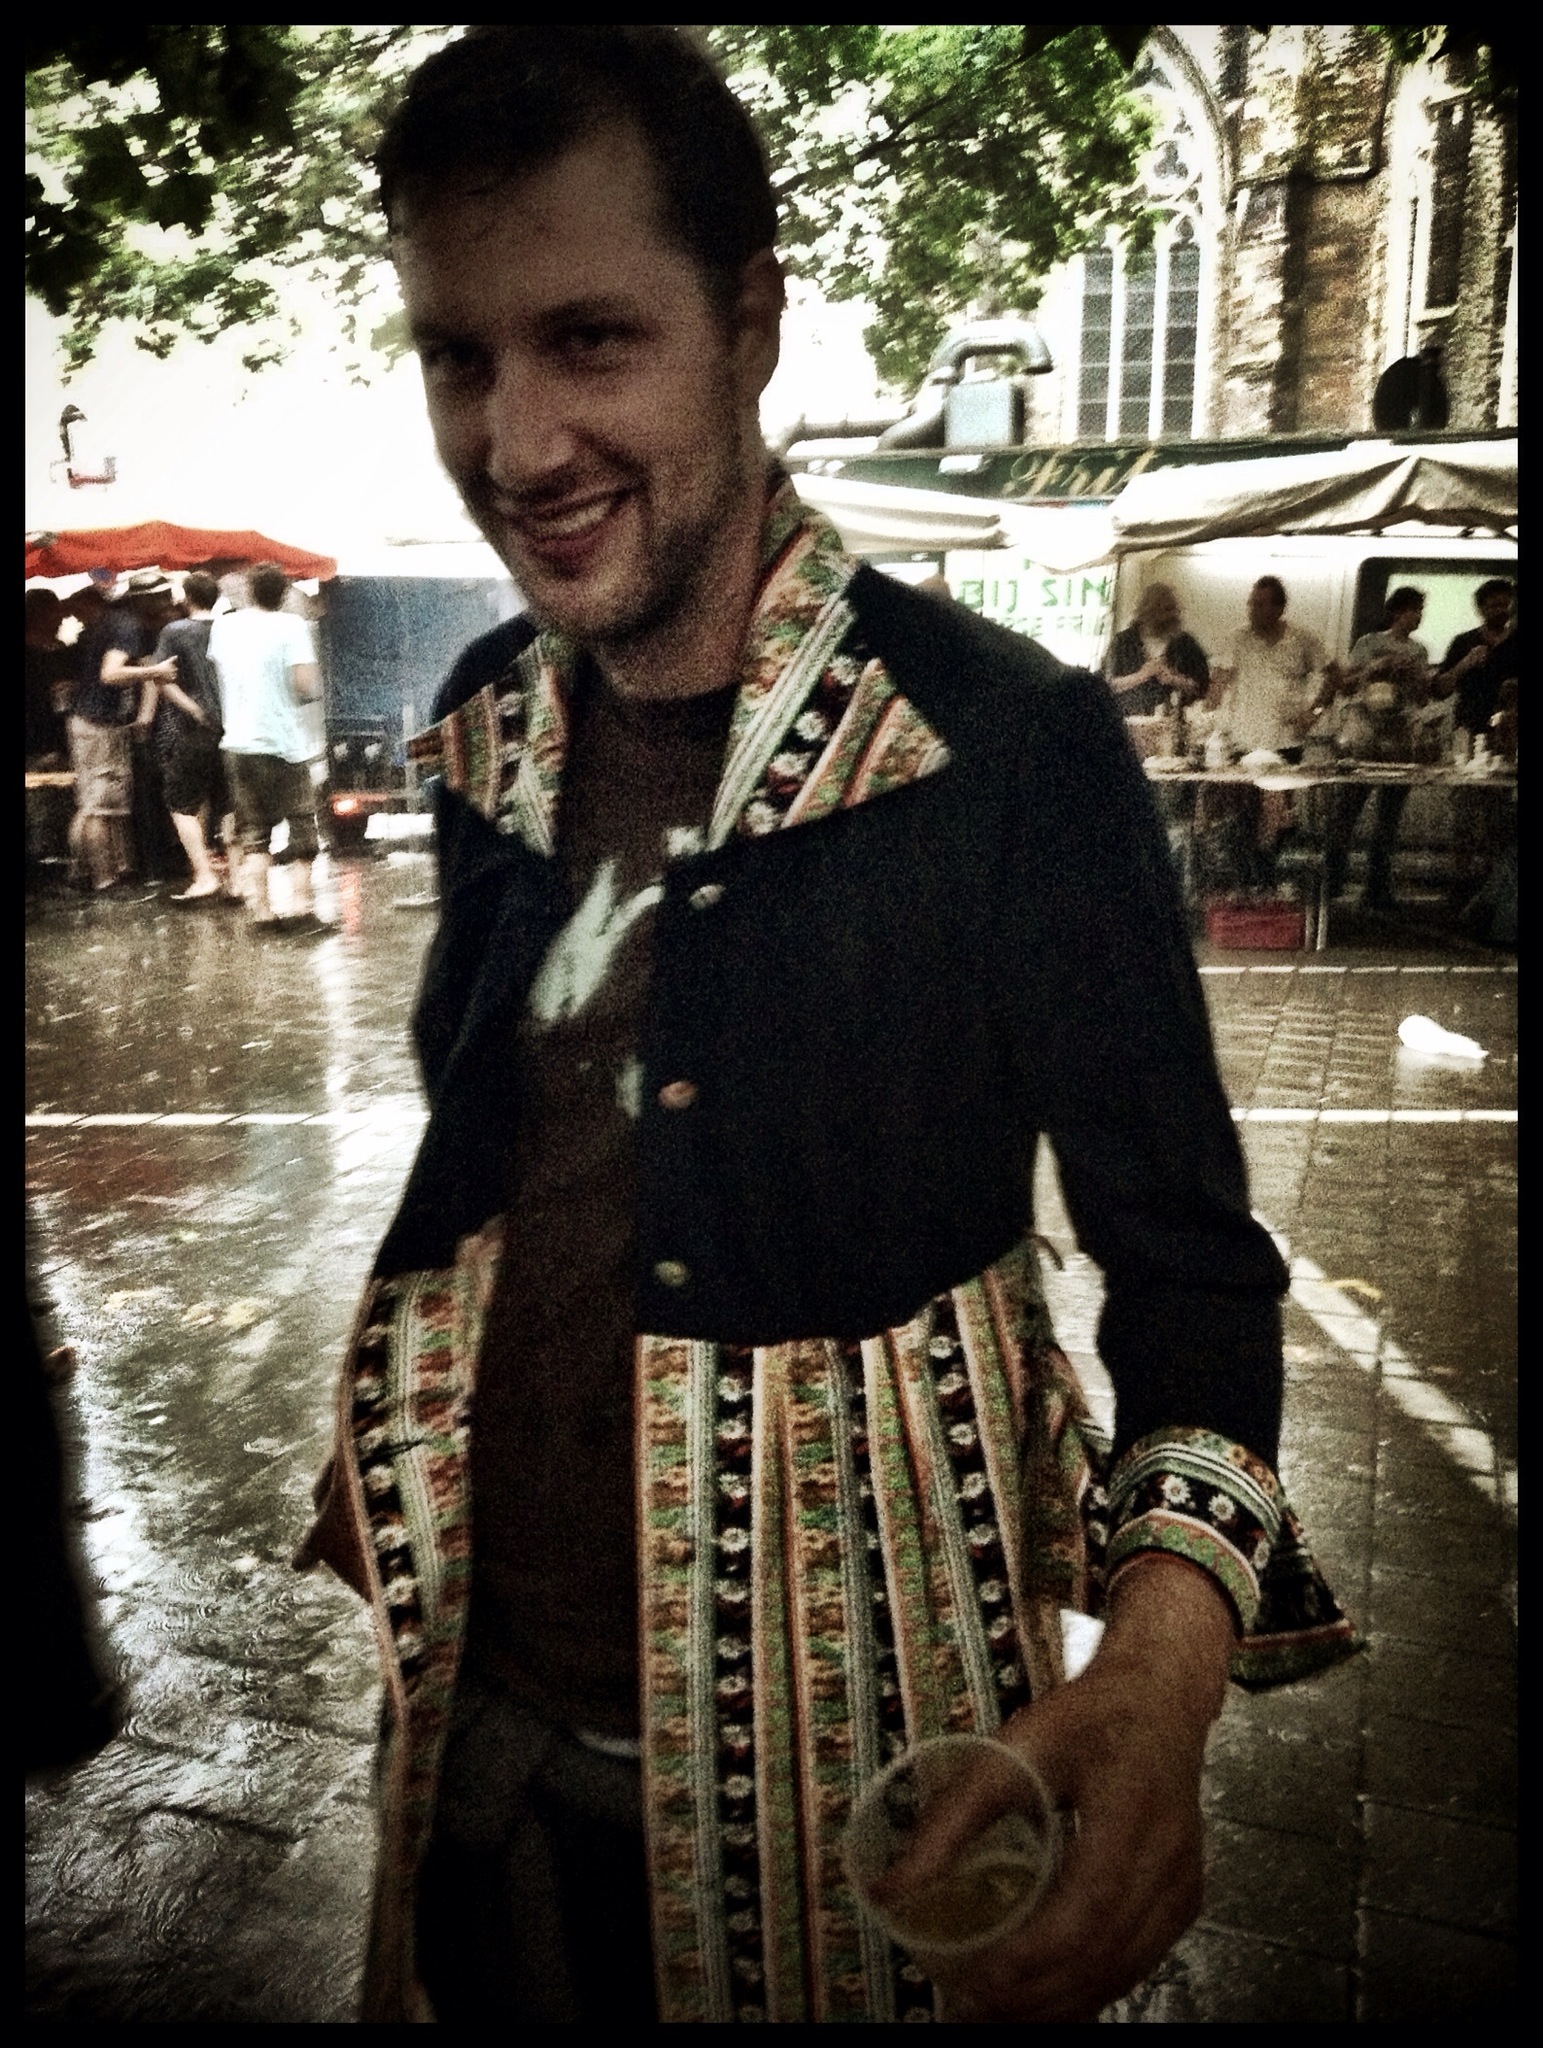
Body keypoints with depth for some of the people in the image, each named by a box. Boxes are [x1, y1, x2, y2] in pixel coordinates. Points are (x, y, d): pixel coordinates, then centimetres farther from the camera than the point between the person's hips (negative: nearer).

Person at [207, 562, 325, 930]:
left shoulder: (223, 625, 8)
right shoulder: (290, 626, -7)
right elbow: (307, 686, -16)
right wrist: (310, 691, 4)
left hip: (238, 743, 4)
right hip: (284, 743, -4)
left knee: (253, 834, 9)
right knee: (301, 830, 5)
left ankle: (261, 912, 3)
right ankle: (300, 907, -3)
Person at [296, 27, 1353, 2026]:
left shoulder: (1016, 749, -19)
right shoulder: (486, 733, -2)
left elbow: (1185, 1247, -15)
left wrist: (1167, 1655, -31)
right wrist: (388, 1489, 13)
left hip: (837, 1733, -4)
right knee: (487, 1986, 26)